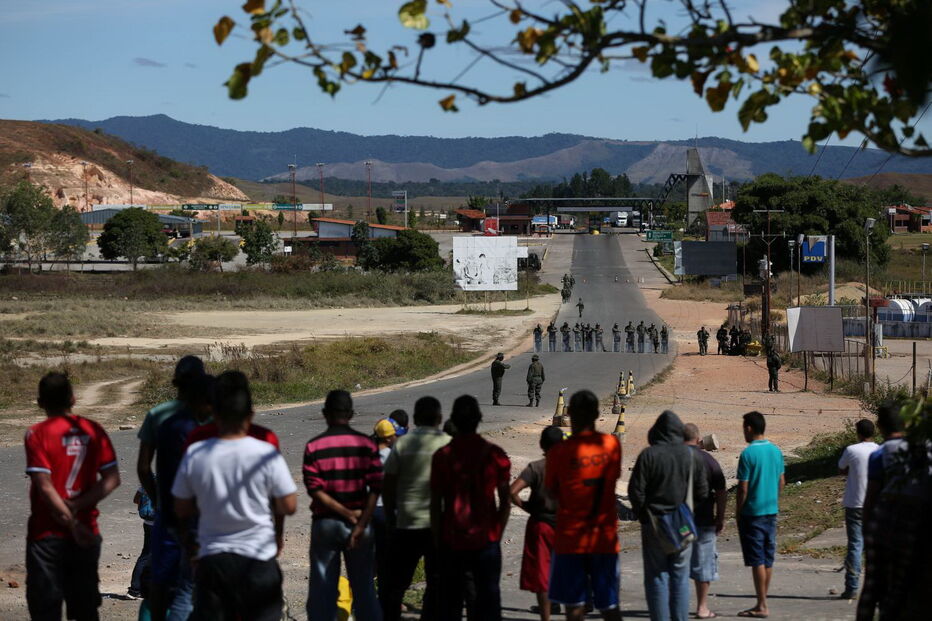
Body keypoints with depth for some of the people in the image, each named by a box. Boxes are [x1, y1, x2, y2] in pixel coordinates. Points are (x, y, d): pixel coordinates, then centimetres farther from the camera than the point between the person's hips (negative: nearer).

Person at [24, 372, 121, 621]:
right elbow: (112, 478, -3)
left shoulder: (37, 434, -9)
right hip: (87, 533, 4)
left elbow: (45, 487, -16)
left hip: (48, 534, -4)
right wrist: (78, 506, -9)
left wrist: (71, 523, -11)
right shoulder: (93, 431, 3)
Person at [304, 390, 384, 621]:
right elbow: (375, 489, -8)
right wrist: (360, 525, -10)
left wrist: (348, 514, -10)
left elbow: (315, 490, -12)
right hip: (360, 523, 1)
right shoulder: (366, 444, -2)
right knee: (364, 587, 10)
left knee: (322, 590, 4)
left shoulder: (314, 447, -5)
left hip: (325, 523, -1)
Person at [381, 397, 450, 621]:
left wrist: (390, 518, 11)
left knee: (396, 583, 10)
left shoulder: (402, 445, -2)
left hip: (407, 525, 0)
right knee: (437, 583, 7)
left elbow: (388, 487, -1)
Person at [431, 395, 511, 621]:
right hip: (486, 540, 0)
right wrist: (497, 534, 9)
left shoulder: (442, 456, -3)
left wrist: (438, 540, 5)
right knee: (488, 597, 6)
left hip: (451, 541, 0)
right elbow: (506, 501, 0)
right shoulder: (494, 454, -2)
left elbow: (435, 504, -2)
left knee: (449, 602, 7)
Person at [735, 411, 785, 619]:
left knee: (757, 560, -3)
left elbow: (743, 488, -14)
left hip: (753, 513, -7)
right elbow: (781, 482, 13)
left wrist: (738, 512, -3)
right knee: (767, 559, 11)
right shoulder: (776, 451, 6)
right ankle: (763, 603, 18)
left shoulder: (748, 454, -15)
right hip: (771, 511, 7)